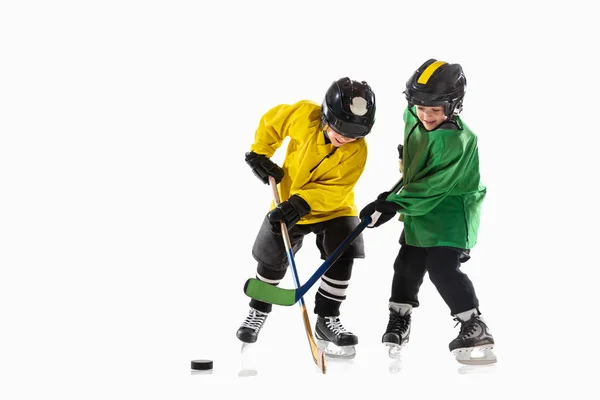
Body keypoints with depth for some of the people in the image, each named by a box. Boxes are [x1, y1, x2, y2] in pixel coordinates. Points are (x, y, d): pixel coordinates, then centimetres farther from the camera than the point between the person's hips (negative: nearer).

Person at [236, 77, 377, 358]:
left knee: (342, 257, -17)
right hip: (288, 202, 1)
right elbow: (271, 121, -4)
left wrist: (301, 204, -40)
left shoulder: (357, 150, -26)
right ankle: (258, 311, 34)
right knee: (272, 260, 9)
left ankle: (327, 320, -1)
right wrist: (259, 153, -6)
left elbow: (336, 189, -29)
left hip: (334, 207, -1)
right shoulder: (303, 115, -24)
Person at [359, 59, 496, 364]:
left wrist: (392, 205, -33)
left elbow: (431, 186, -31)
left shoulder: (457, 140, -28)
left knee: (442, 268, -17)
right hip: (421, 206, 9)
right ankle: (399, 321, 28)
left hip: (452, 209, -8)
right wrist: (406, 157, 27)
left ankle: (474, 329, -8)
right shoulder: (413, 117, -4)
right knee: (408, 263, 13)